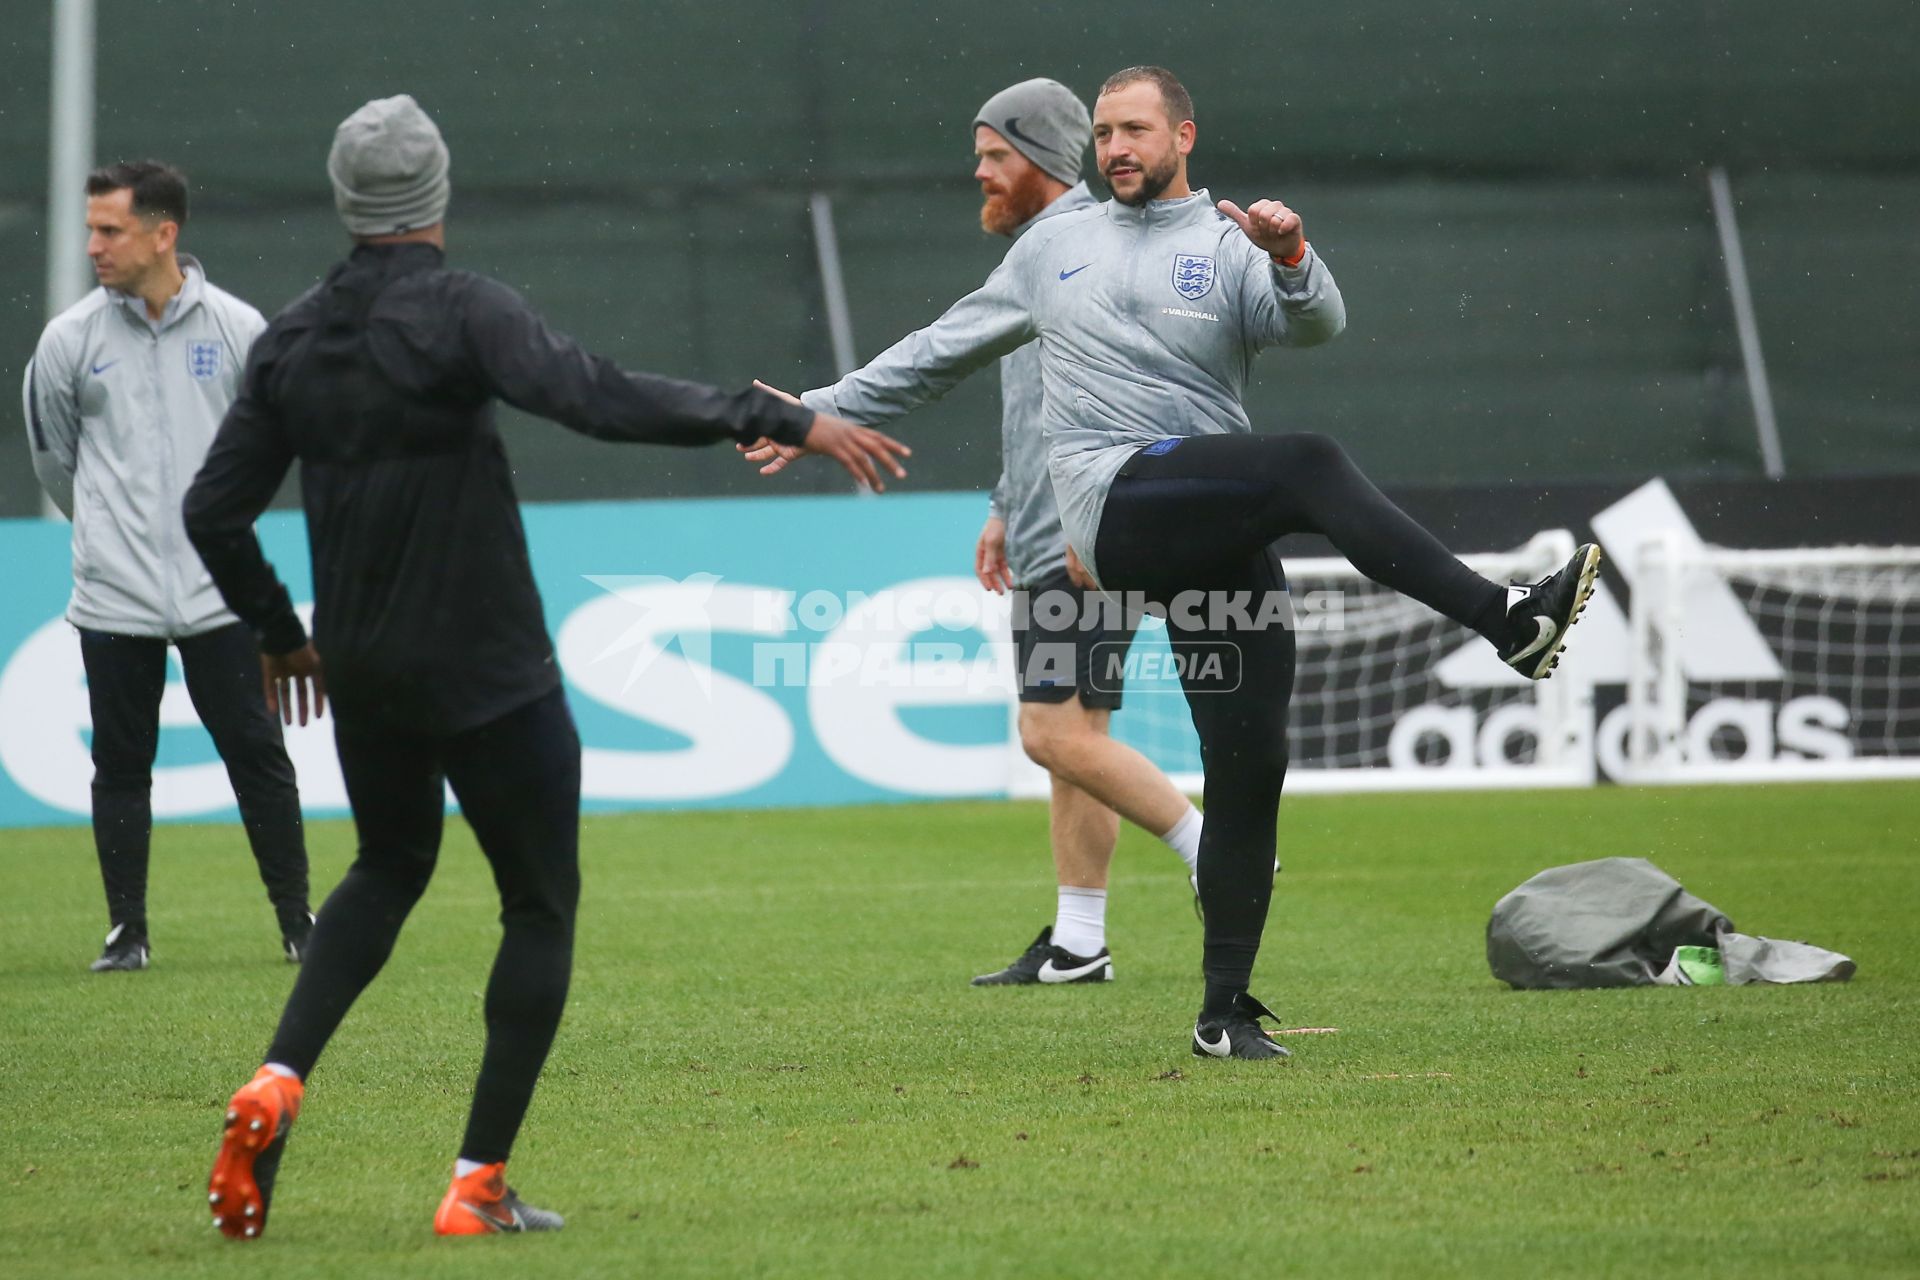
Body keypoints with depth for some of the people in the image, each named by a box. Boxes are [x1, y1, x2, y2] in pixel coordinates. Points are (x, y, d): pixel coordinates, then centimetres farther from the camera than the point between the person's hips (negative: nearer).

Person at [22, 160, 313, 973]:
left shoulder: (238, 330, -3)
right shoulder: (71, 340, -2)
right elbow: (53, 456, 13)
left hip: (218, 593, -1)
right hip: (113, 598, 1)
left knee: (256, 755, 2)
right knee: (120, 766, 5)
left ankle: (297, 922, 11)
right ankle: (127, 931, 13)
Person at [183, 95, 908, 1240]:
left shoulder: (292, 340, 4)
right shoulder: (461, 311, -15)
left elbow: (215, 511, 7)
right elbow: (597, 397, -30)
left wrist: (280, 632, 23)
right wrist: (784, 422, -30)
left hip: (358, 672, 6)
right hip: (486, 672, -6)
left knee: (390, 869, 28)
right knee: (541, 904, 8)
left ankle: (278, 1084, 7)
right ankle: (479, 1186, 3)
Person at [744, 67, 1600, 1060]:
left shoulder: (1229, 250, 12)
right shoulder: (1054, 248, 20)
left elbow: (1315, 325, -8)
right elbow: (942, 352, 29)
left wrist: (1292, 260, -29)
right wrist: (822, 412, 28)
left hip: (1221, 542, 1)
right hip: (1114, 498, -1)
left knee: (1250, 763, -4)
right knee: (1307, 464, -29)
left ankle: (1225, 1007, 4)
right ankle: (1509, 619, -36)